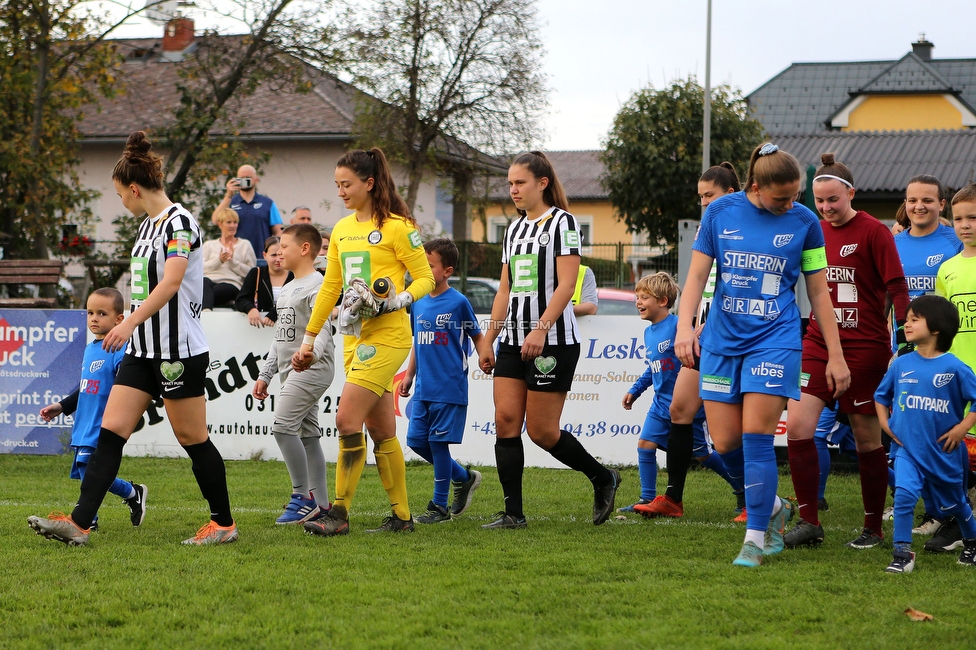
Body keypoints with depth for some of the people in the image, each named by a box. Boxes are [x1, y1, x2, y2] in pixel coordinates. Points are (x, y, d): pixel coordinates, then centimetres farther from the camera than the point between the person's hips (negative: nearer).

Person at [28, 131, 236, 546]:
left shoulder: (179, 222, -13)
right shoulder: (149, 225, 15)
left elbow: (170, 283, -27)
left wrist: (130, 322, -34)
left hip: (180, 351, -9)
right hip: (143, 351, 9)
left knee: (192, 439, 0)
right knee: (110, 432, -1)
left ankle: (224, 524, 14)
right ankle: (78, 524, -6)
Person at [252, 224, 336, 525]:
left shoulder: (316, 285, -11)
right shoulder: (287, 289, 21)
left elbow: (321, 327, -26)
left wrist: (311, 351, -45)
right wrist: (265, 374, 23)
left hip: (313, 368, -10)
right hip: (291, 371, 10)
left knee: (283, 425, -17)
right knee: (307, 432, 8)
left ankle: (303, 496, -11)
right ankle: (320, 503, 11)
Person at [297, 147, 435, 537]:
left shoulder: (396, 226, -7)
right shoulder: (341, 230, 15)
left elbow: (426, 278, -4)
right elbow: (330, 288, 22)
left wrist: (397, 300, -21)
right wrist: (309, 340, 23)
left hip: (387, 334, -7)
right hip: (354, 336, 7)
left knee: (347, 419, -14)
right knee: (380, 430, 8)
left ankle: (339, 514, -9)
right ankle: (401, 516, 13)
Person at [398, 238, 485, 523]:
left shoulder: (458, 302, -7)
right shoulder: (418, 303, 10)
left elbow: (478, 336, 1)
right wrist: (409, 375, 18)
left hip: (449, 387, -6)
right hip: (423, 388, 7)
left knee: (438, 441, -4)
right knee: (416, 440, 6)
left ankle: (440, 506, 7)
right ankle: (464, 477, 26)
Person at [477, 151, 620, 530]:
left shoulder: (562, 222, -6)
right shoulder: (514, 229, 16)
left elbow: (566, 285, -15)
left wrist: (541, 329, -24)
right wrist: (488, 340, 16)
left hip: (553, 341, -7)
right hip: (513, 341, 7)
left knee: (541, 430, -6)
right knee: (505, 421, -3)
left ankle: (603, 478, 16)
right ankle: (513, 513, 0)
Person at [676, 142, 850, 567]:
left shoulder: (803, 221, -1)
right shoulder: (721, 211, 1)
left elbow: (819, 292, 5)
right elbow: (697, 274, 4)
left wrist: (836, 356, 4)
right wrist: (685, 326, -10)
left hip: (775, 341, -2)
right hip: (722, 341, 3)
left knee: (756, 439, -12)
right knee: (724, 444, 1)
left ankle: (755, 538, -3)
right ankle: (773, 508, 25)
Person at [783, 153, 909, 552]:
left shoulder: (874, 232, -7)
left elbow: (896, 287, -9)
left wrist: (906, 336, -17)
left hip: (864, 347, -5)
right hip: (818, 343, 5)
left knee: (867, 438, 2)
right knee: (797, 426, -7)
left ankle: (873, 529, 14)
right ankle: (809, 523, 1)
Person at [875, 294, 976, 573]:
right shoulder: (901, 365, -2)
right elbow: (881, 395, 14)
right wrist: (885, 424, 4)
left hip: (944, 453, -2)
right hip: (908, 449, 2)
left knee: (953, 503, 17)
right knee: (904, 494, -21)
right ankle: (902, 553, -13)